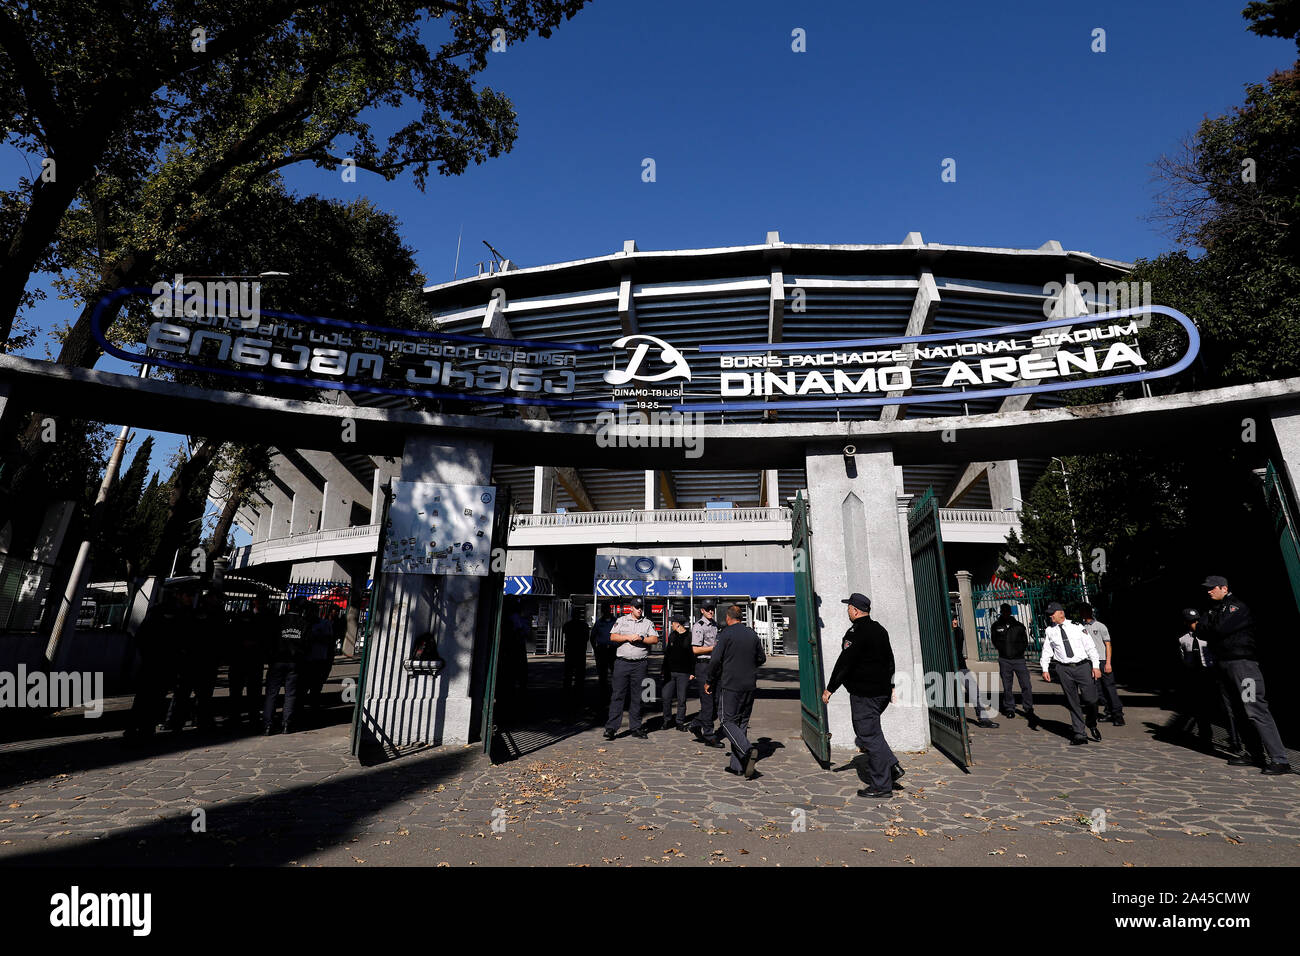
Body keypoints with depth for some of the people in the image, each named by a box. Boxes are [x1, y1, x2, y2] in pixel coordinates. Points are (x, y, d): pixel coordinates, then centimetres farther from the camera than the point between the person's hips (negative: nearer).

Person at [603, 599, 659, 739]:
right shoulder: (621, 621, 11)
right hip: (622, 663, -1)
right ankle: (611, 728, -1)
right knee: (618, 695, -4)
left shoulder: (648, 623, 12)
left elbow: (655, 639, 2)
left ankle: (635, 727, 14)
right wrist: (628, 637, -10)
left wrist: (641, 639, -11)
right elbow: (613, 637, 2)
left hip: (640, 664, 1)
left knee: (636, 696, 6)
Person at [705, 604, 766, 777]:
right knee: (742, 723, 12)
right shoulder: (752, 634, 8)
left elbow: (715, 660, -12)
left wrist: (709, 682, 0)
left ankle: (748, 750, -20)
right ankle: (738, 766, 14)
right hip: (750, 686, 6)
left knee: (728, 721, 1)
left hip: (730, 685, -6)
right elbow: (762, 659, 16)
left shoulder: (725, 634, -9)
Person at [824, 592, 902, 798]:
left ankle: (881, 785, 4)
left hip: (864, 694, -9)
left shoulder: (856, 633, -17)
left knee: (869, 736, -2)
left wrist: (830, 688, -12)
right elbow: (890, 659, 22)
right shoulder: (880, 630, 12)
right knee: (871, 732, 22)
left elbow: (844, 663, -19)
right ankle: (892, 765, 16)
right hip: (882, 691, 9)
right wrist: (890, 685, 31)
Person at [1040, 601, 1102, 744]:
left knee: (1091, 699, -3)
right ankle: (1079, 734, 12)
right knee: (1072, 702, 3)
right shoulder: (1049, 631, 6)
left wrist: (1096, 666, -2)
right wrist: (1045, 669, 3)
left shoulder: (1077, 627, 2)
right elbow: (1046, 651, 10)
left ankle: (1092, 725, 26)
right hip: (1064, 669, 1)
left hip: (1083, 666, -1)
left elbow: (1090, 647, 5)